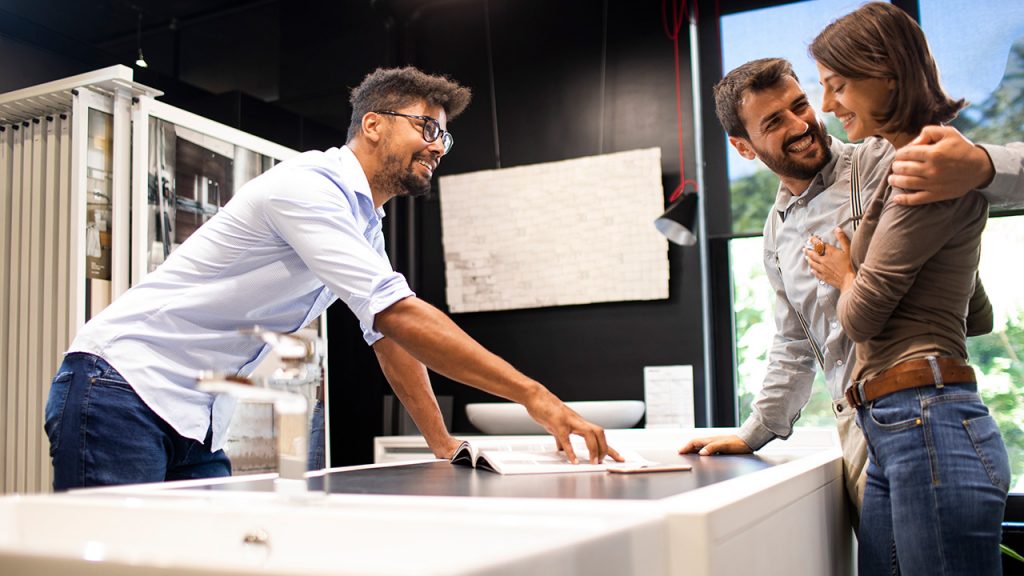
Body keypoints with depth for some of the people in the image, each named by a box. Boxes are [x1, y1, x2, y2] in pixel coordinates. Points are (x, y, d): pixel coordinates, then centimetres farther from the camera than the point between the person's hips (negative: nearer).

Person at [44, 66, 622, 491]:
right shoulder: (309, 185, -19)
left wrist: (444, 444, 11)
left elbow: (389, 334, 17)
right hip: (123, 385, -9)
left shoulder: (367, 225, 13)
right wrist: (535, 395, -28)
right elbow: (399, 315, -28)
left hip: (195, 422, 9)